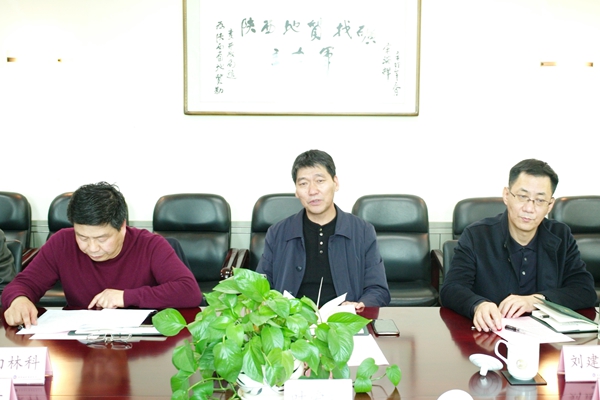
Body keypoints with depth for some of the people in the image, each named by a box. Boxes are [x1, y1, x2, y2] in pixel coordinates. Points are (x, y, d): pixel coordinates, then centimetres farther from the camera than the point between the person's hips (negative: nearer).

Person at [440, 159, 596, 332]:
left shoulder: (561, 237, 6)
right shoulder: (476, 236, -3)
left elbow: (587, 292, 1)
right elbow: (450, 290, -12)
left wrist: (536, 300, -15)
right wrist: (478, 305, -34)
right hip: (487, 339, -2)